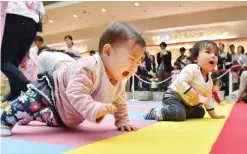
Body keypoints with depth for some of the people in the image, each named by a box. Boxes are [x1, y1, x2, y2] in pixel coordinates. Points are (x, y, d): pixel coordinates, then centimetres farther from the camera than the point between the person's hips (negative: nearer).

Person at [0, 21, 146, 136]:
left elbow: (119, 103, 2)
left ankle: (31, 117, 53)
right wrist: (96, 109, -59)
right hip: (52, 90, -8)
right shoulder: (89, 67, -42)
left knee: (55, 121, 28)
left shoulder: (119, 81, -14)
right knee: (32, 102, -32)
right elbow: (76, 94, -50)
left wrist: (122, 121, -3)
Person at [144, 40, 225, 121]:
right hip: (173, 97, -9)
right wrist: (191, 93, -33)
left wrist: (213, 114, 18)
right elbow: (180, 82, -35)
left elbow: (208, 98, 18)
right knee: (179, 114, -34)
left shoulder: (209, 80, 7)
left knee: (200, 112, 20)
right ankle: (155, 112, -12)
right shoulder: (192, 69, -22)